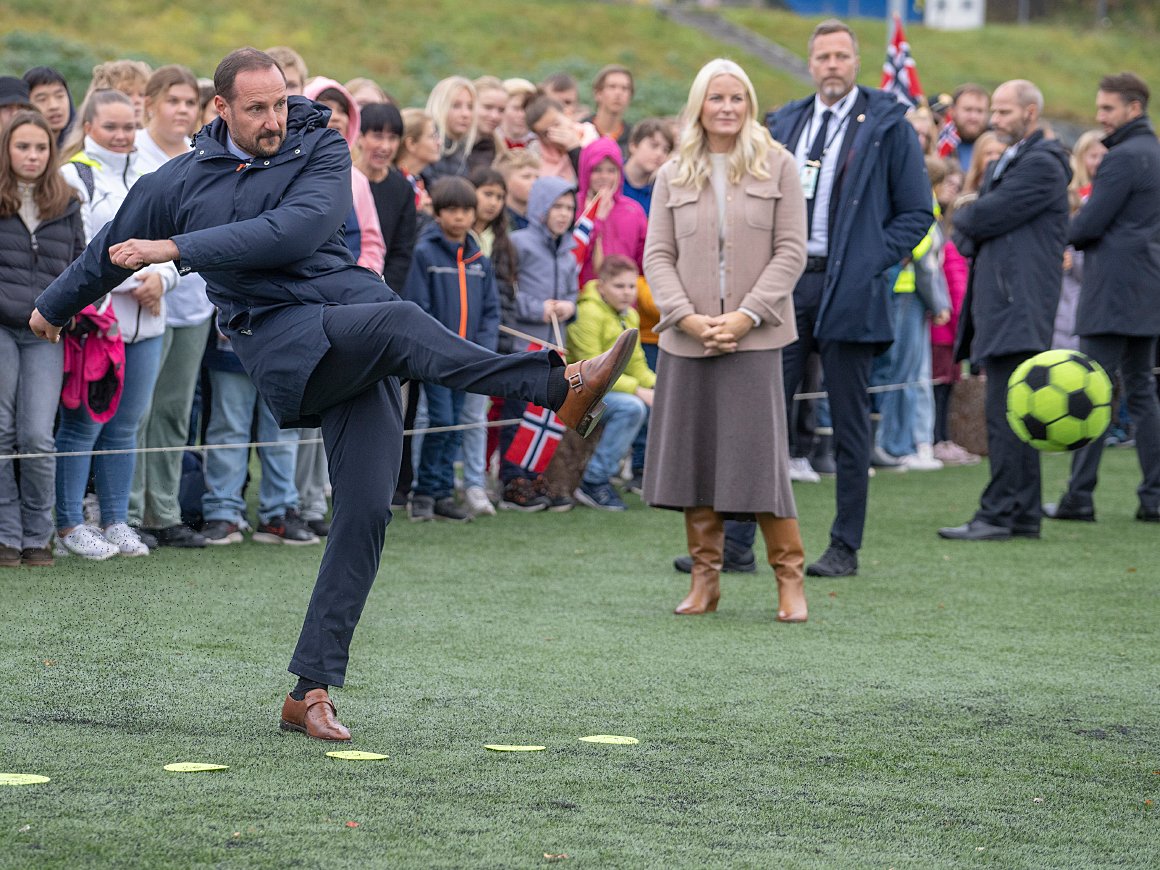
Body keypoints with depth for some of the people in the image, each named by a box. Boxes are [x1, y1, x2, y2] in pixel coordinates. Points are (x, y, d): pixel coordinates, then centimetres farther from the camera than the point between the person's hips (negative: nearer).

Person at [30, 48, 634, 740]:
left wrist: (179, 249, -12)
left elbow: (299, 229, -12)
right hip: (281, 340, -2)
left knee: (367, 507, -9)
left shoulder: (322, 150, 7)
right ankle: (560, 385, -48)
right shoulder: (179, 183, 12)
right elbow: (112, 250, 30)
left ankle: (311, 692, -5)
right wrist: (54, 307, 46)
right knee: (397, 320, -32)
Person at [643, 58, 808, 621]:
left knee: (760, 454, -7)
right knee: (693, 455, 3)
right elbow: (657, 255, 6)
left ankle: (789, 578, 3)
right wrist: (686, 316, -10)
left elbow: (791, 250, 0)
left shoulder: (777, 167, 4)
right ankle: (704, 578, 12)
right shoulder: (673, 176, 10)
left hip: (753, 336, -3)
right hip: (687, 338, 3)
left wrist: (748, 315, -11)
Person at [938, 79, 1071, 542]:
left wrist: (963, 217, 5)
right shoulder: (1002, 165, 23)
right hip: (996, 305, 10)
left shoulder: (1041, 165, -10)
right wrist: (969, 233, -2)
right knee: (1012, 415, 11)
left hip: (1019, 308, -10)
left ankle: (997, 514, -13)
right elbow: (967, 233, 20)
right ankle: (1024, 514, 15)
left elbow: (985, 217, -16)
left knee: (1004, 412, -12)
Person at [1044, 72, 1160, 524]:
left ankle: (1079, 496, -6)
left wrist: (1065, 233, 4)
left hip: (1112, 294, -9)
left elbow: (1089, 224, -16)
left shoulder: (1123, 158, -14)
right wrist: (1083, 235, 12)